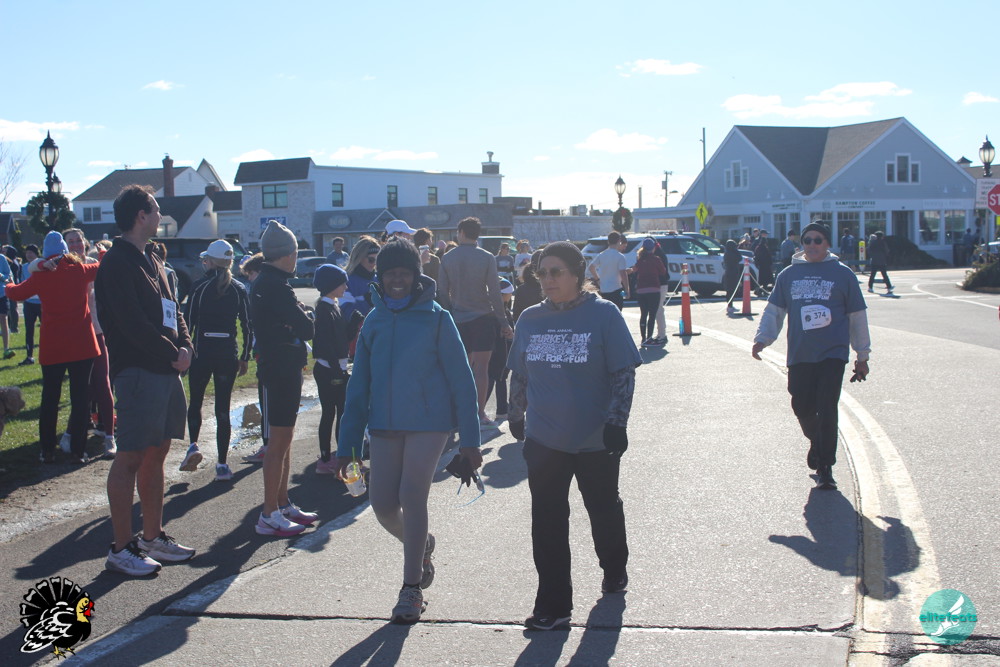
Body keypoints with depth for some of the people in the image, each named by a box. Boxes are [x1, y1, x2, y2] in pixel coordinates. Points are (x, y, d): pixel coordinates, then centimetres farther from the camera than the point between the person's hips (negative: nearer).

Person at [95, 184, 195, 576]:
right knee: (130, 458, -4)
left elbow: (172, 309, 18)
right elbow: (133, 323, -18)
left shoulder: (151, 260, 19)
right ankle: (121, 549, 2)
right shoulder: (117, 263, -10)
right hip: (137, 371, -9)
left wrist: (184, 346, 1)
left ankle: (153, 538, 23)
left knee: (156, 454, 13)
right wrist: (171, 353, -12)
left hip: (166, 371, 9)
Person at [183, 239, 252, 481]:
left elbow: (188, 322, -7)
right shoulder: (238, 289, 2)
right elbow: (247, 326, 3)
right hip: (228, 355, 2)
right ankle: (222, 464, 4)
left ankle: (193, 445, -2)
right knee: (223, 408, 6)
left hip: (202, 352, -2)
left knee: (195, 401, 18)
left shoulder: (199, 287, -5)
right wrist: (245, 357, 11)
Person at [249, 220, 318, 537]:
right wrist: (304, 315, 1)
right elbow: (306, 329, -20)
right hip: (281, 371, -11)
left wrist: (297, 315, -3)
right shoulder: (276, 286, -18)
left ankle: (283, 505, 26)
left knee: (284, 440, 17)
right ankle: (270, 515, 0)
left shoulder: (263, 282, 14)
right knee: (279, 443, -5)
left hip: (281, 370, 11)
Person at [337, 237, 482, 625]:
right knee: (382, 504, 3)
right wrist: (347, 445, 6)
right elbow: (359, 385, 9)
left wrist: (469, 440, -8)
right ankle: (421, 546, 35)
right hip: (385, 426, 4)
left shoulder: (436, 319, -5)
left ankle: (411, 587, 8)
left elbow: (461, 381, -4)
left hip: (429, 423, -4)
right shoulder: (374, 321, 6)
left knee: (411, 496, -8)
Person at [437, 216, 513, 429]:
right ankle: (480, 413, -3)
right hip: (482, 317, -3)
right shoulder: (487, 258, -7)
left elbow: (442, 293, 3)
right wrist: (503, 322, -3)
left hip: (458, 318, 3)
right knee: (481, 366, -1)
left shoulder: (447, 259, 1)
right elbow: (494, 292, -9)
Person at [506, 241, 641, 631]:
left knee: (604, 508, 18)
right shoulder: (530, 319, 3)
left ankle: (614, 570, 44)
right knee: (547, 522, 1)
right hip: (543, 439, 3)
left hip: (596, 439, -2)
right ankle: (553, 605, 9)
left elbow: (624, 374, -8)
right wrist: (516, 416, 19)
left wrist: (616, 422, -13)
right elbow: (519, 375, 14)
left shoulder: (603, 314, -9)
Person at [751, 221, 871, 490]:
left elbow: (857, 316, 9)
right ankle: (817, 443, 38)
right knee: (802, 407, 6)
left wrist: (862, 356, 10)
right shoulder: (789, 275, 11)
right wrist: (762, 338, -3)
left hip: (833, 354, -3)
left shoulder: (842, 274, 4)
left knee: (826, 408, -10)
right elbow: (774, 311, 13)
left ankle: (825, 467, -3)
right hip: (799, 356, 3)